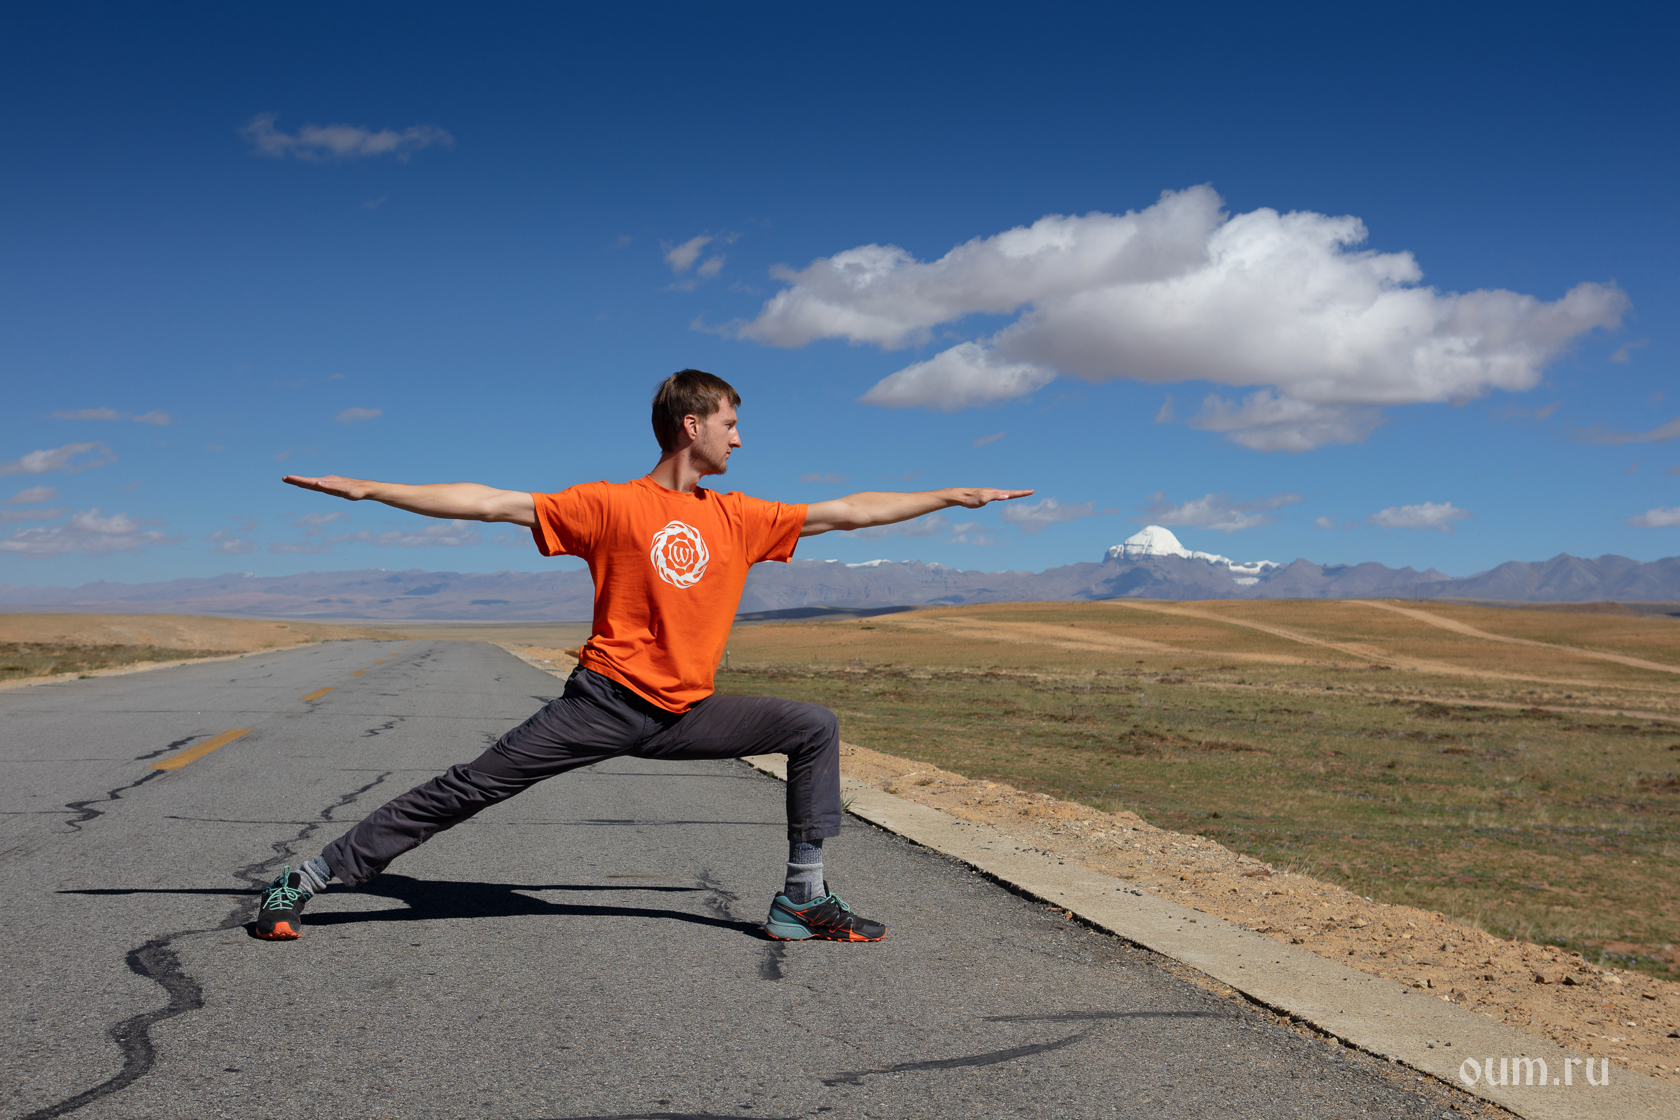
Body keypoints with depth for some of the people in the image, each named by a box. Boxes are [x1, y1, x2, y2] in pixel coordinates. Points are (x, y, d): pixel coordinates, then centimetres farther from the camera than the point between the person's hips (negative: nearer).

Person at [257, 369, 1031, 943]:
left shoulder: (739, 518, 9)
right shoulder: (612, 506, -4)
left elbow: (848, 513, 15)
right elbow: (489, 503, -7)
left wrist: (952, 497, 17)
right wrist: (367, 489, -11)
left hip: (685, 714, 5)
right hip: (605, 702, -5)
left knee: (815, 729, -2)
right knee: (468, 789, -8)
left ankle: (803, 899, 3)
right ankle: (308, 880, 2)